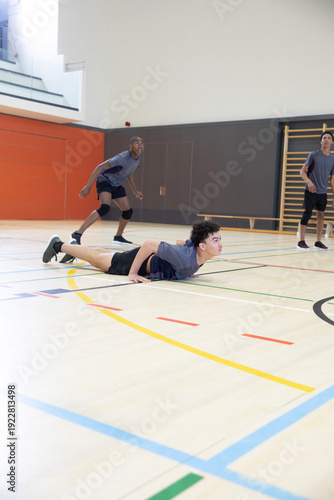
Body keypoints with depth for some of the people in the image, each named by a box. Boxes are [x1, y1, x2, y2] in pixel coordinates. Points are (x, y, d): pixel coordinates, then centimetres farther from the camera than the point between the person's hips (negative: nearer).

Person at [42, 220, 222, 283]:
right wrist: (132, 273, -34)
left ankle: (75, 247, 54)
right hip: (139, 262, -7)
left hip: (152, 260, 7)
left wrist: (185, 270, 9)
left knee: (108, 255, 30)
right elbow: (148, 244, -39)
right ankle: (58, 245, 33)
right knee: (95, 258, 13)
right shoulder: (184, 256, -41)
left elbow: (181, 241, 7)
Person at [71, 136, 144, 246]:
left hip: (116, 185, 9)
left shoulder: (137, 160, 1)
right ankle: (77, 234, -32)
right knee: (105, 208, -31)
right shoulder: (123, 158, -26)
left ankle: (118, 237, 27)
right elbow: (100, 167, -29)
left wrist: (135, 191, 21)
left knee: (128, 211, 6)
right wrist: (88, 186, -33)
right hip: (105, 181, -9)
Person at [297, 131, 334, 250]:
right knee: (307, 213, -6)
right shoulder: (314, 154, -3)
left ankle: (318, 242, 16)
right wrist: (309, 181, -24)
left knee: (321, 215, 7)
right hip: (311, 191, -5)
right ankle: (301, 241, -1)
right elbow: (302, 171, -5)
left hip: (323, 192, 5)